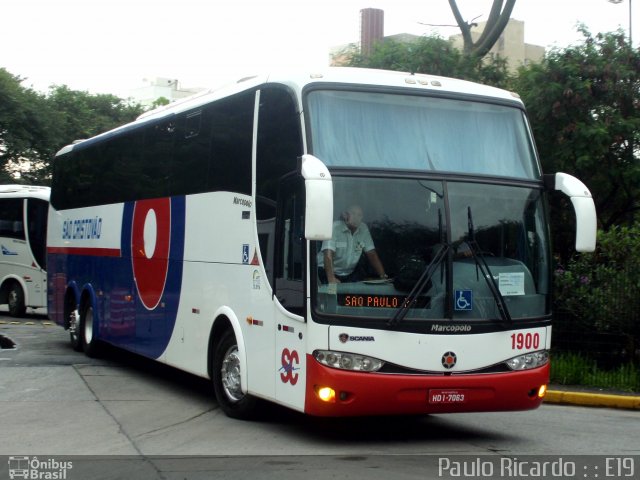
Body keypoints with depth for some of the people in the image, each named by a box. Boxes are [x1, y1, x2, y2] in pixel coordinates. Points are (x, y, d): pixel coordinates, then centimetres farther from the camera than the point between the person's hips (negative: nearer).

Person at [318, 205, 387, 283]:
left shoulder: (363, 228, -1)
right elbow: (328, 254, -29)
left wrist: (382, 275, -10)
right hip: (329, 271, -4)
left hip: (350, 272, 4)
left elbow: (371, 254, 1)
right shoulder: (334, 228, -18)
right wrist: (331, 278, -41)